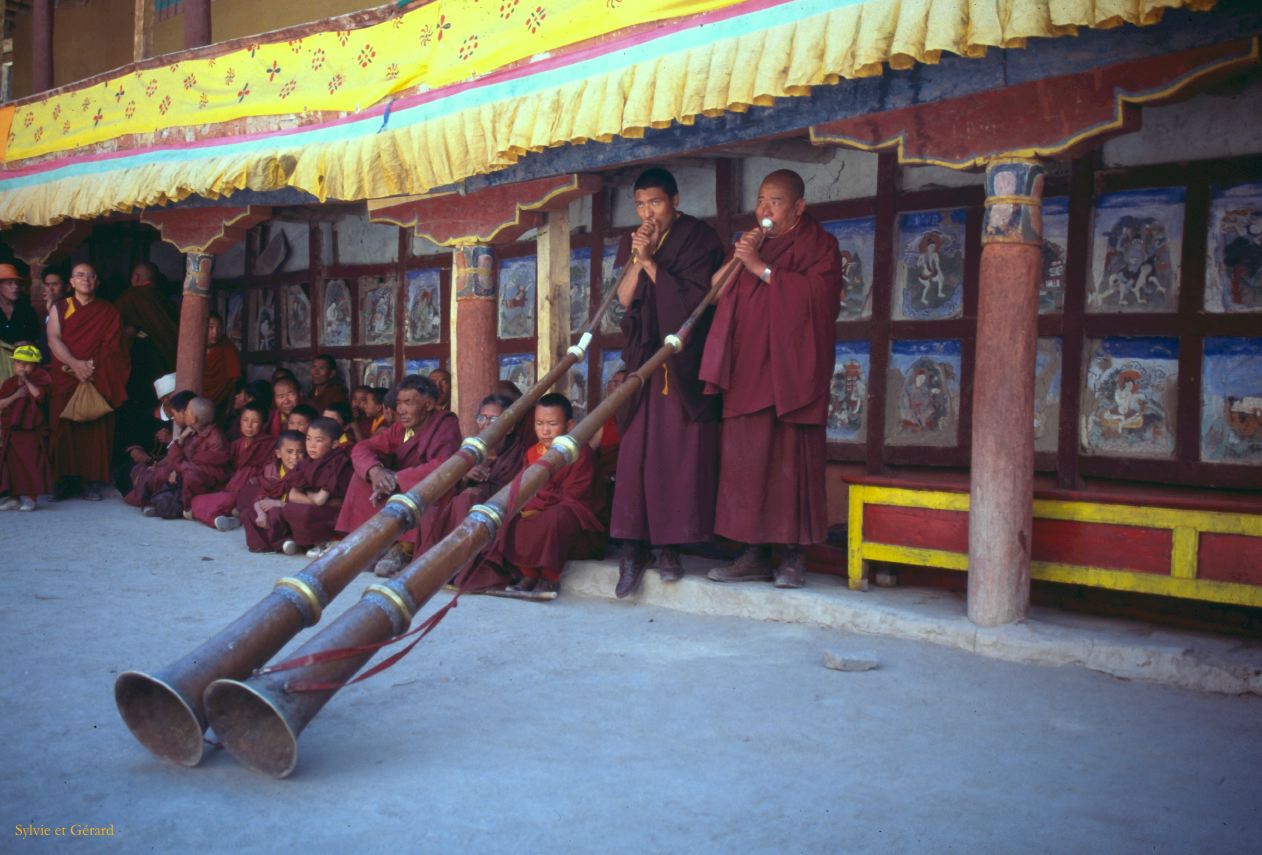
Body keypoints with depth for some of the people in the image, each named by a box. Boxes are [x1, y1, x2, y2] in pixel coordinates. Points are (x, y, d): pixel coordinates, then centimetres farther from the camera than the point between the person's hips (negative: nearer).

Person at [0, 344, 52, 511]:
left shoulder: (38, 381, -3)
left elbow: (39, 395, -21)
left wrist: (26, 380, -15)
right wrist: (15, 395, -11)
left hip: (33, 430, -5)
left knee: (31, 463, -5)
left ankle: (29, 497, 1)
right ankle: (14, 497, 15)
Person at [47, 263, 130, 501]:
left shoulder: (109, 313, 11)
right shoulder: (60, 308, 11)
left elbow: (111, 348, 2)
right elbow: (53, 339, -2)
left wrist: (90, 366, -12)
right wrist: (75, 364, -16)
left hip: (98, 380, 0)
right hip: (65, 380, 0)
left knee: (96, 430, -4)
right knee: (65, 429, -3)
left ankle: (93, 482, 0)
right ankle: (66, 480, 3)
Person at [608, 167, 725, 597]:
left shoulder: (699, 239, -2)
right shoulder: (633, 242, 13)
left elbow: (692, 298, -12)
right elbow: (623, 298, 3)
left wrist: (651, 261, -11)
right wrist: (637, 259, -10)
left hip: (686, 363, -4)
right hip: (644, 359, 4)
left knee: (682, 456, -5)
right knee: (636, 452, -2)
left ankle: (671, 544, 2)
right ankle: (633, 546, 0)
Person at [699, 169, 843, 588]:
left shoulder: (817, 244, 5)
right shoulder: (752, 243, 22)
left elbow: (817, 295, -13)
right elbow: (722, 294, 21)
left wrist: (761, 268, -13)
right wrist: (738, 260, 3)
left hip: (791, 368, -5)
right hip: (748, 369, 5)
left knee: (792, 458, -6)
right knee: (746, 457, -1)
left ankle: (795, 555, 0)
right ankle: (754, 553, 5)